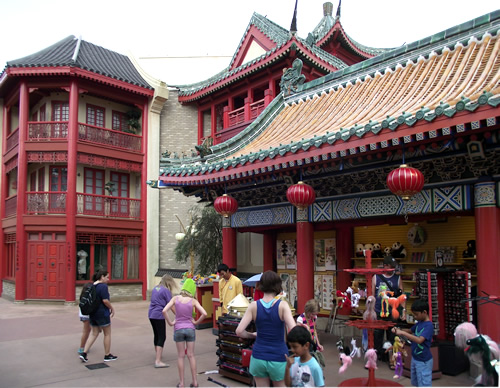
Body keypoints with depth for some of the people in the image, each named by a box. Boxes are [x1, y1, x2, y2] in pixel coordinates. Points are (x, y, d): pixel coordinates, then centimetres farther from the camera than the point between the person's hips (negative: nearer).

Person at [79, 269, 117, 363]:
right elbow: (105, 300, -23)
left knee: (94, 333, 16)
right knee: (107, 334, 7)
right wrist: (112, 309, -9)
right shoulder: (103, 286, -17)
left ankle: (84, 353, 7)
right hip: (102, 313, -8)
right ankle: (107, 355, 17)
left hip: (93, 313, 8)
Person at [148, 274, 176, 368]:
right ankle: (158, 361, -9)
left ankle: (158, 356, 37)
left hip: (151, 314, 8)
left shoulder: (155, 288, 13)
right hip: (159, 315, -8)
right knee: (162, 337, -4)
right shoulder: (166, 290, -10)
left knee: (156, 335, 21)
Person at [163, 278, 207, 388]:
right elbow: (204, 314, -15)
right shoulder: (193, 301, -7)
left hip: (178, 329, 0)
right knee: (191, 355, 10)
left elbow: (164, 311, -15)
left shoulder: (176, 298, -6)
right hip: (190, 328, 0)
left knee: (180, 356, 10)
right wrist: (196, 322, -1)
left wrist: (170, 323, -5)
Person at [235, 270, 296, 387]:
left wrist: (253, 335, 8)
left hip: (258, 357, 2)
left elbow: (239, 331, -10)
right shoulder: (282, 305, -12)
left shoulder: (254, 305, -6)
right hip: (278, 358, -2)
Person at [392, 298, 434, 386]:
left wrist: (403, 333, -32)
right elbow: (410, 330, 19)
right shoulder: (419, 323, 3)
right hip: (415, 358, 9)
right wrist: (398, 330, 0)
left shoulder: (429, 325, -23)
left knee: (424, 384, 0)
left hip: (423, 361, -9)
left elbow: (419, 340, -34)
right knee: (416, 383, 22)